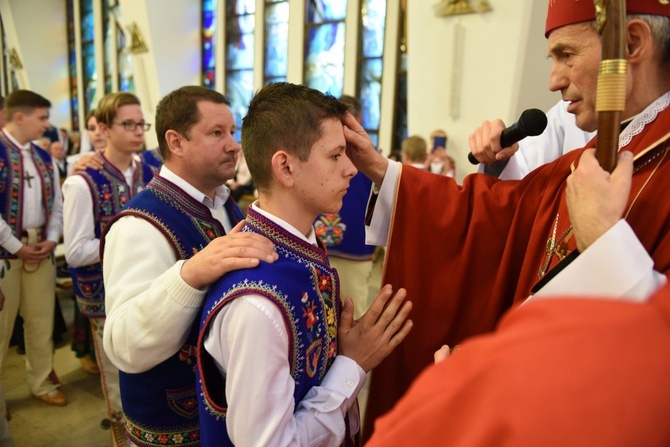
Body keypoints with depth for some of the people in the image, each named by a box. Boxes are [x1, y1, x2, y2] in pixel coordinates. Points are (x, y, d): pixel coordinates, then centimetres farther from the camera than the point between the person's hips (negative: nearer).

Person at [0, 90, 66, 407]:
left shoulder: (44, 158, 9)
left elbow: (56, 203, 11)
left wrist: (51, 239, -2)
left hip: (41, 250, 6)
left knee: (41, 320, 14)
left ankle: (42, 382, 30)